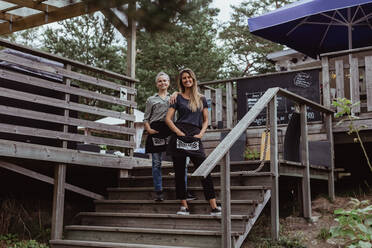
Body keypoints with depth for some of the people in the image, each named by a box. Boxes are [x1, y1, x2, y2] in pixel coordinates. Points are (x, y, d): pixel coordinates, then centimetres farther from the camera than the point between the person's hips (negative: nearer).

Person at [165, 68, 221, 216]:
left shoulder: (201, 99, 15)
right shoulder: (178, 98, 9)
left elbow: (206, 120, 16)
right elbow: (168, 119, 3)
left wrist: (201, 133, -2)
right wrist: (179, 133, -9)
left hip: (195, 139, 1)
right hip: (179, 138, -1)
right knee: (179, 173, 1)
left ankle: (214, 207, -7)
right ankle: (184, 206, 10)